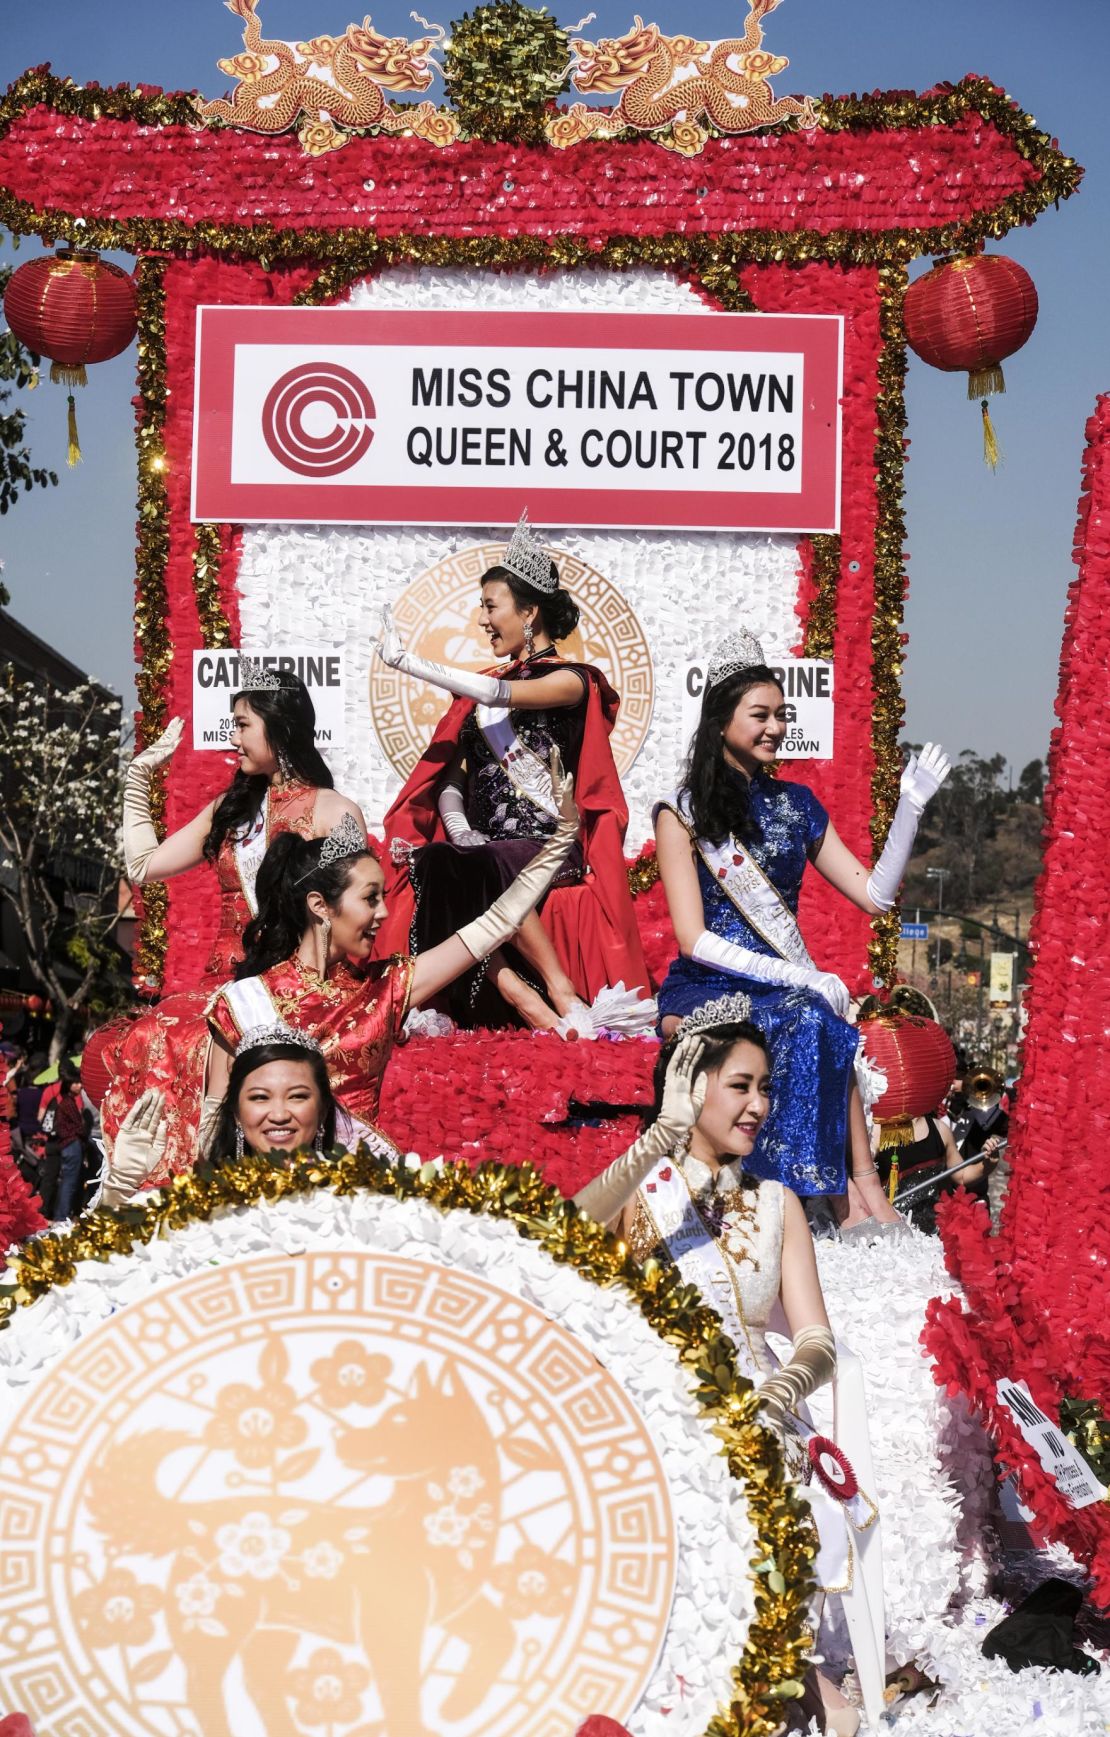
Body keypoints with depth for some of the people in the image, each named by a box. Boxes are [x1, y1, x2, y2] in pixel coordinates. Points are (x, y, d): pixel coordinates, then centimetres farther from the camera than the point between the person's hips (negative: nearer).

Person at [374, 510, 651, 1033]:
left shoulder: (570, 680, 3)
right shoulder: (483, 690, 21)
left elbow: (502, 695, -16)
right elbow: (451, 778, 14)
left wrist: (405, 661, -13)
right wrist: (459, 830, -8)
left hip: (549, 847, -5)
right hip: (485, 850, 5)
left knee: (481, 871, -37)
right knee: (430, 863, -30)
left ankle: (564, 993, -26)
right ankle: (527, 1005, -39)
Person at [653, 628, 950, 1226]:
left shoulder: (796, 805, 14)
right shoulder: (682, 813, 0)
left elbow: (874, 894, 13)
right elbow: (695, 939, -9)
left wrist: (911, 806, 3)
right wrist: (798, 978, -18)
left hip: (788, 984, 3)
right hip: (702, 990, -3)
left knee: (814, 1025, -33)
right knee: (808, 1021, -35)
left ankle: (860, 1184, -37)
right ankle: (857, 1185, -34)